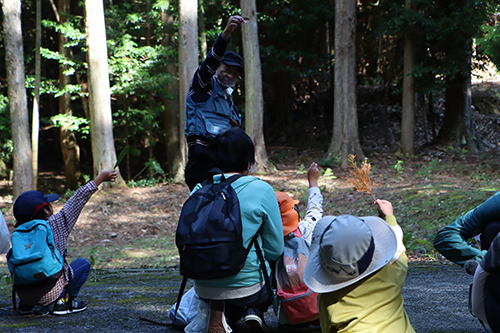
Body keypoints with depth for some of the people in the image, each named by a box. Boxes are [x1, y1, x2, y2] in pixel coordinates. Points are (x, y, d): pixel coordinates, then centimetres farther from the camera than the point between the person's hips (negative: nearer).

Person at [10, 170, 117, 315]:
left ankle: (26, 305, 18)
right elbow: (79, 198, 1)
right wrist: (100, 178, 9)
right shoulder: (55, 224, -7)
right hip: (49, 291, -5)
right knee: (83, 264, 15)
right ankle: (63, 301, 4)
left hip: (23, 291, 5)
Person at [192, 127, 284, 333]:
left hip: (204, 288, 3)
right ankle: (254, 311, 2)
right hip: (246, 286, -3)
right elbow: (275, 251, -5)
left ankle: (219, 309, 2)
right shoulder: (261, 190, -10)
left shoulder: (200, 190, 1)